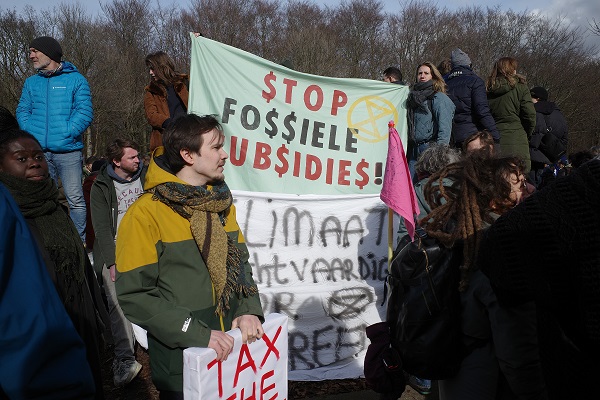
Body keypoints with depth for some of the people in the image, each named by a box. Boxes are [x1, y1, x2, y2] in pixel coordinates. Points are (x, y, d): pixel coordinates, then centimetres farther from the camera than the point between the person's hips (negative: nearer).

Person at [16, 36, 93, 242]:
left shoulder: (75, 79, 3)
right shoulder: (31, 82, 17)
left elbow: (85, 113, -5)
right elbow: (22, 111, 14)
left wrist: (65, 133, -14)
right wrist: (32, 133, -4)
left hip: (68, 150, -4)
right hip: (39, 152, 4)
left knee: (75, 199, -5)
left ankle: (79, 242, 6)